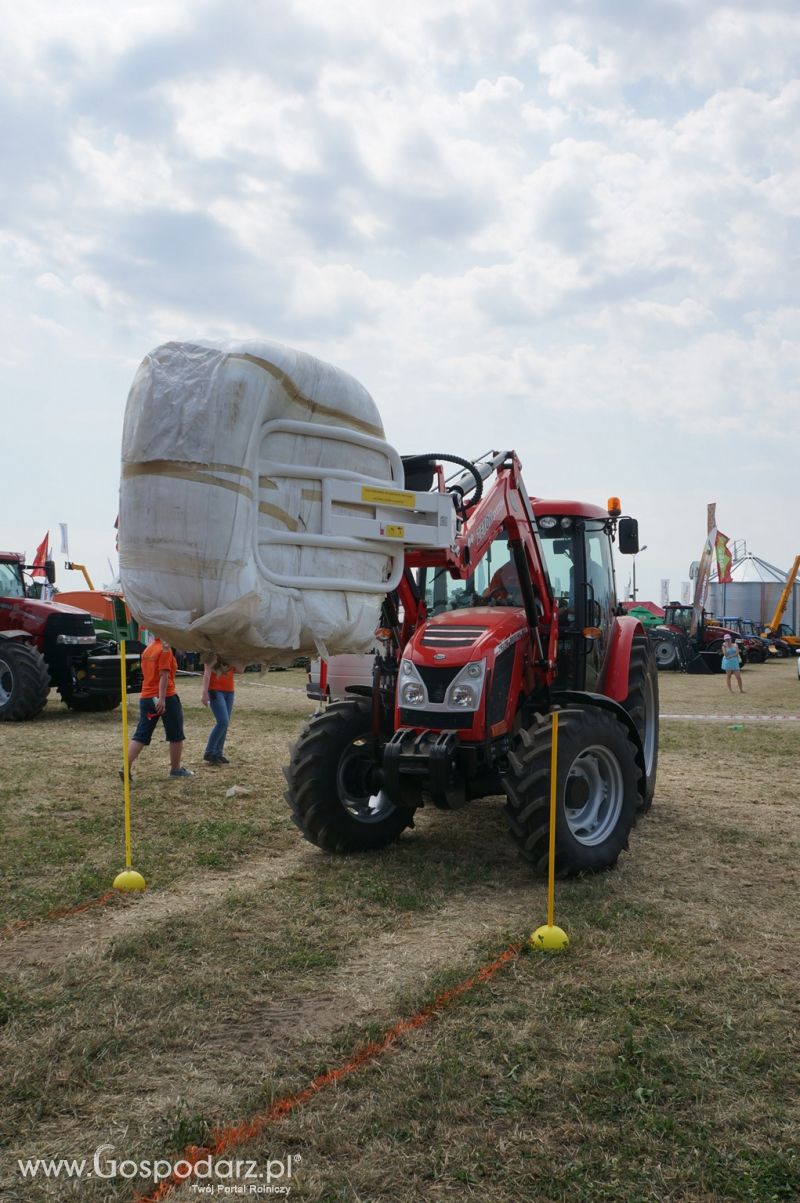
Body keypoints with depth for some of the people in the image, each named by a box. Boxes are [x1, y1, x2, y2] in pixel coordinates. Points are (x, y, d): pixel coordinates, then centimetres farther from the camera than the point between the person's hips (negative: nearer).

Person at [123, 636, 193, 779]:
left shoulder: (147, 649, 13)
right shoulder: (164, 649, -11)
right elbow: (164, 675, -19)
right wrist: (162, 698, -25)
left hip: (145, 697, 7)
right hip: (166, 698, -7)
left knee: (141, 735, 5)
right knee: (176, 735, 9)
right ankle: (176, 769, 18)